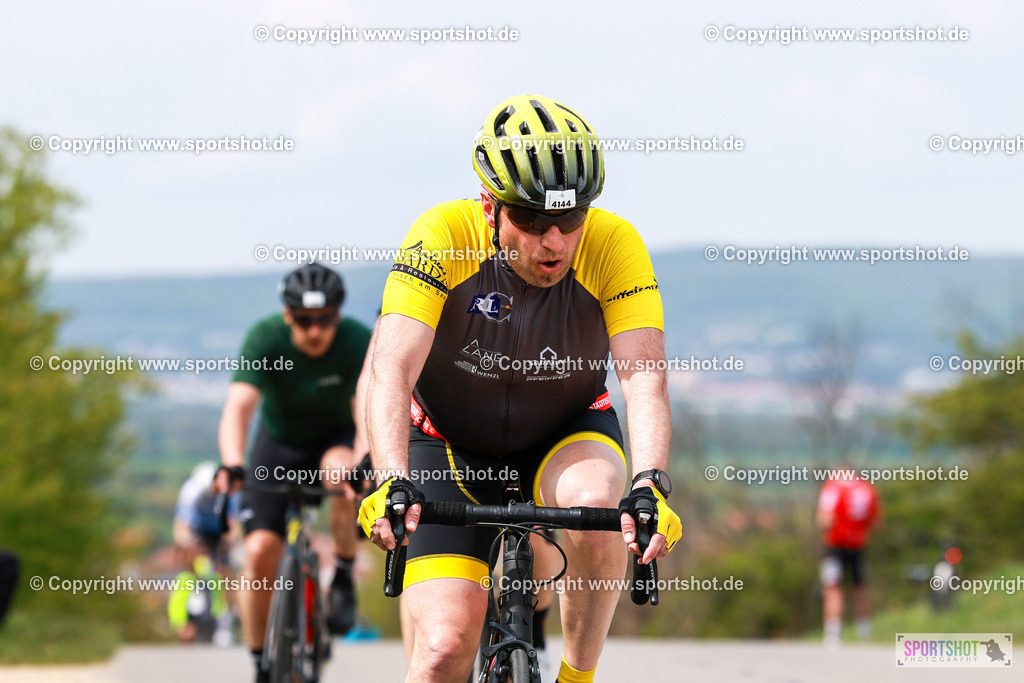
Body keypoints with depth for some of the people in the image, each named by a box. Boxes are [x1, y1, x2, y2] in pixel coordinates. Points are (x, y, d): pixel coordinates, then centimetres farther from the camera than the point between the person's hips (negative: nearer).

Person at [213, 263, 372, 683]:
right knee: (260, 550, -15)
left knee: (339, 472, -37)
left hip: (335, 439, 0)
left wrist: (364, 461, -58)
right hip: (279, 444, 1)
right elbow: (239, 406, -36)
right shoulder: (265, 338, -26)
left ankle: (344, 577, -13)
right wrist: (232, 465, -54)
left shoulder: (358, 341, -26)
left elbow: (368, 409, -38)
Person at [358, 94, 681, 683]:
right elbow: (392, 371, -35)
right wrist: (392, 484, -51)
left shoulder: (614, 244, -23)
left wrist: (651, 484, -49)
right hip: (452, 443, -1)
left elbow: (645, 377, -31)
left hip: (566, 430, 1)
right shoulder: (443, 237, -27)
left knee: (595, 504, -34)